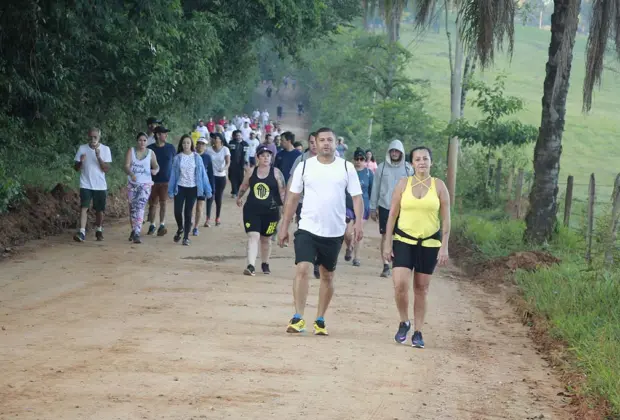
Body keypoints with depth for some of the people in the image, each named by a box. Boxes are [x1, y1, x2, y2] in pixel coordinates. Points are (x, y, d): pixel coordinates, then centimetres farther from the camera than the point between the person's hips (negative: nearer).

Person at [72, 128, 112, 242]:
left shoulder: (105, 149, -2)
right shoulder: (82, 149, 0)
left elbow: (106, 169, -8)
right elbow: (76, 168, 4)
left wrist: (99, 157, -21)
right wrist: (81, 161, -18)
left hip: (100, 185, 1)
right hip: (85, 185, -1)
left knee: (100, 210, 10)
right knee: (84, 207, -15)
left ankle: (99, 231, 30)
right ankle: (82, 232, -23)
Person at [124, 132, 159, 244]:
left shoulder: (150, 153, 1)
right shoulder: (131, 151, -1)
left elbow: (156, 165, 10)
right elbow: (126, 166, -10)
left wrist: (155, 170, -15)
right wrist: (131, 174, -31)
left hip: (145, 184, -2)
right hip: (132, 184, 2)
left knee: (140, 207, -16)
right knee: (132, 208, 12)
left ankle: (136, 234, -21)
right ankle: (134, 230, 32)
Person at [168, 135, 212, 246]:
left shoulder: (197, 157, -2)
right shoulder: (177, 158, -1)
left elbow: (202, 174, 0)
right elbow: (173, 174, 3)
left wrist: (207, 190, -2)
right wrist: (171, 191, 0)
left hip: (192, 188, 0)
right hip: (180, 187, 1)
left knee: (188, 213, 3)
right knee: (177, 211, -6)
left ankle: (186, 237, 12)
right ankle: (180, 229, 25)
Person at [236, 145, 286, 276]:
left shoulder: (276, 173, -4)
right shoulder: (251, 172, 2)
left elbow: (282, 191, -6)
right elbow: (244, 186, 19)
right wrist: (239, 197, 30)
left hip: (270, 211, 0)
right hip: (252, 209, 0)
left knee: (266, 239, 14)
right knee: (253, 236, -13)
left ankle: (265, 264, 33)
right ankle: (251, 266, -21)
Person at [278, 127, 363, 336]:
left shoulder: (346, 168, 0)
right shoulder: (304, 166, 1)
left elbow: (357, 197, -1)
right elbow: (292, 198, 6)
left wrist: (358, 222, -16)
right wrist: (284, 227, 4)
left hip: (334, 232, 1)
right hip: (307, 228, -1)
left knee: (327, 275, 10)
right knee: (302, 269, -16)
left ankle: (320, 320, 21)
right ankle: (298, 318, -15)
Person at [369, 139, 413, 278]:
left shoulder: (407, 168, 1)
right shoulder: (382, 167, 1)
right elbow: (376, 188, 6)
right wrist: (373, 208, 5)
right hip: (385, 207, 0)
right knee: (385, 236, -2)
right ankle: (386, 266, 0)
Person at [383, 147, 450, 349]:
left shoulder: (439, 186, 1)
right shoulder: (403, 184, 2)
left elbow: (446, 219, 2)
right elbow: (392, 215, 5)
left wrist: (444, 247, -5)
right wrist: (387, 244, 0)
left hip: (429, 243, 0)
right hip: (404, 241, 0)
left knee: (421, 289, 5)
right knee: (400, 285, -14)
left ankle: (418, 332, 15)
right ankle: (404, 322, 9)